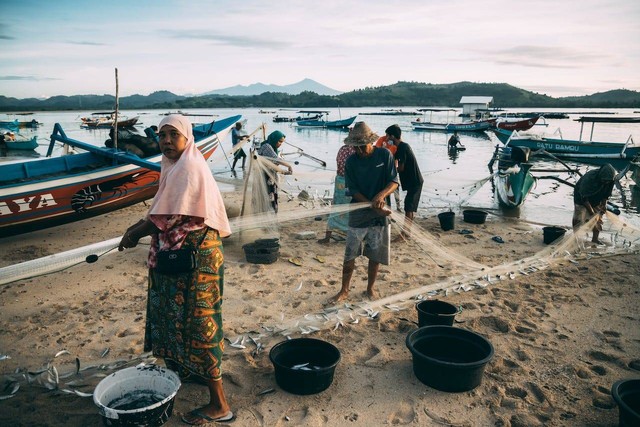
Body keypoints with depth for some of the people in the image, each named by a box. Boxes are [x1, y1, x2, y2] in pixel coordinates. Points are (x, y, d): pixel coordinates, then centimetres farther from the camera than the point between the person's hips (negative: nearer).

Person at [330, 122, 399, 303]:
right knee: (350, 255, 4)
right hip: (358, 214, 0)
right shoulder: (351, 162, -4)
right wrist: (373, 205, -19)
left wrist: (382, 194, -28)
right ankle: (344, 290, 21)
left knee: (376, 255, 10)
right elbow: (353, 191, -6)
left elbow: (394, 182, -6)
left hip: (380, 215, 0)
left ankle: (370, 288, 31)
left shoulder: (384, 155, -4)